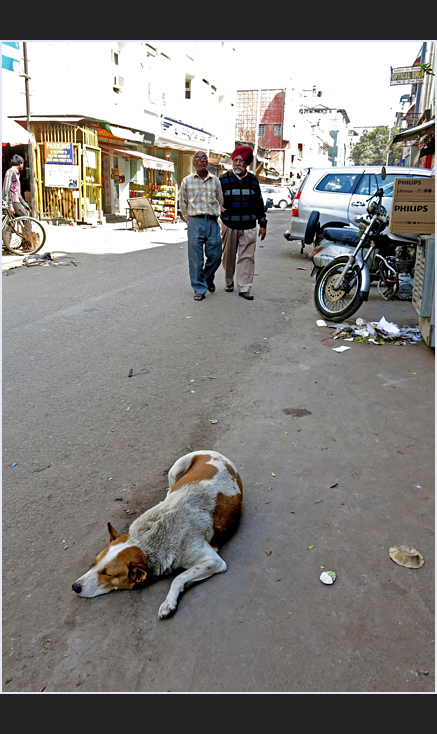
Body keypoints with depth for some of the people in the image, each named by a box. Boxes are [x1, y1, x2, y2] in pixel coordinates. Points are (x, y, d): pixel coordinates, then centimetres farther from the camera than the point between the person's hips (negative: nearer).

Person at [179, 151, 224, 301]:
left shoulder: (215, 180, 10)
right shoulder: (187, 181, 5)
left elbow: (220, 201, 18)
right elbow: (182, 203, 11)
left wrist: (215, 217, 13)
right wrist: (190, 220, 8)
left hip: (213, 222, 2)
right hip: (195, 222, -2)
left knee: (215, 256, 3)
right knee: (196, 258, -2)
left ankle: (208, 279, 32)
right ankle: (199, 289, 8)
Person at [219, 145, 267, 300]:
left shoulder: (253, 180, 10)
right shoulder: (224, 179, 2)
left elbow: (259, 203, 16)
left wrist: (263, 224, 15)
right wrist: (218, 207, -16)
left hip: (249, 226, 2)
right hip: (229, 225, -1)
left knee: (247, 257, -3)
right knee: (229, 256, 7)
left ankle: (244, 288, 1)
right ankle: (229, 282, 27)